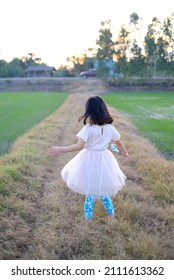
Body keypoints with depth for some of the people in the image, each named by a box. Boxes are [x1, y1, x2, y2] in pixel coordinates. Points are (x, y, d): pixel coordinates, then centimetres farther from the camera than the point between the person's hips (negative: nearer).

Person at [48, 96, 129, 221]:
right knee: (102, 188, 24)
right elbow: (119, 142, 9)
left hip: (90, 161, -4)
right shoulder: (110, 127, -4)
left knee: (90, 190, 12)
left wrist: (60, 150, -21)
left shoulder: (88, 128, -18)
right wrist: (125, 152, 28)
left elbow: (80, 146, -26)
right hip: (104, 161, 4)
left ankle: (88, 216, 28)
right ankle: (110, 212, 38)